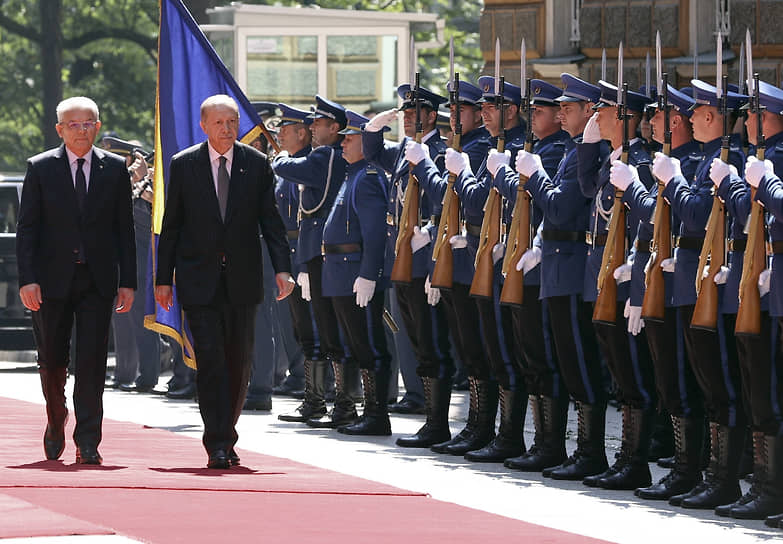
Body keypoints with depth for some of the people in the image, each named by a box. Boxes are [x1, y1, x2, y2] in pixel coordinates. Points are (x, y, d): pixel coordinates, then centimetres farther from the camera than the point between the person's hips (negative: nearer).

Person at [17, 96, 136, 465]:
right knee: (52, 361, 9)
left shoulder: (115, 169, 6)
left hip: (97, 281, 0)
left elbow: (124, 229, 6)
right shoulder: (40, 168, 2)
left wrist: (127, 281, 0)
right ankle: (56, 422, 35)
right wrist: (27, 279, -11)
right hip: (52, 278, 0)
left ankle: (87, 444, -5)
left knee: (92, 362, -7)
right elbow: (26, 228, -1)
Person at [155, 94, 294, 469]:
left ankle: (226, 436, 20)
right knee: (210, 359, -10)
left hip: (242, 279, 2)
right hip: (199, 279, -2)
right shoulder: (184, 164, 1)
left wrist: (282, 268, -9)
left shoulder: (256, 164, 3)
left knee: (239, 362, 6)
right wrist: (163, 279, 1)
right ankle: (217, 445, -10)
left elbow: (270, 220, 4)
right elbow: (171, 226, 4)